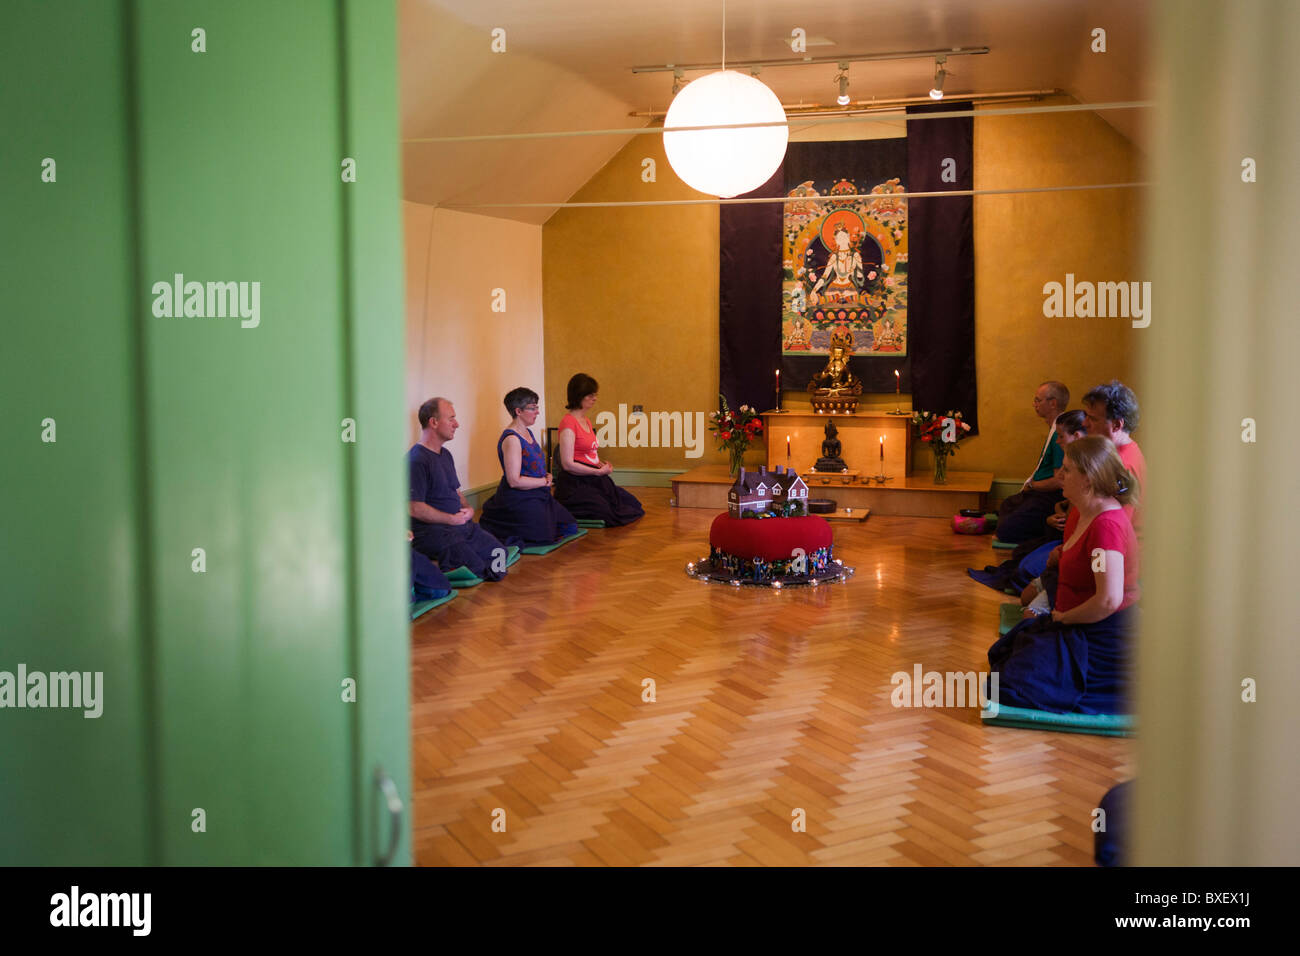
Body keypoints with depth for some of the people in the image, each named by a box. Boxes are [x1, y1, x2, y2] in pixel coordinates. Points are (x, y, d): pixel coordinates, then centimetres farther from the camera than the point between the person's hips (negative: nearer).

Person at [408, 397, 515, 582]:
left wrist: (468, 509, 6)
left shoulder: (445, 454, 18)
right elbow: (415, 509, -19)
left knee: (502, 554, 5)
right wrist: (453, 519, -12)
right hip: (431, 530, -10)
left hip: (461, 525, 10)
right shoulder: (417, 460, -14)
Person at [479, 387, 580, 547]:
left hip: (537, 496, 10)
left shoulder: (527, 433, 12)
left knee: (570, 528, 9)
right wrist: (545, 481, -12)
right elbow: (514, 481, -23)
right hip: (518, 499, -10)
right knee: (544, 537, -16)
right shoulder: (511, 439, -19)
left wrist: (546, 475, 0)